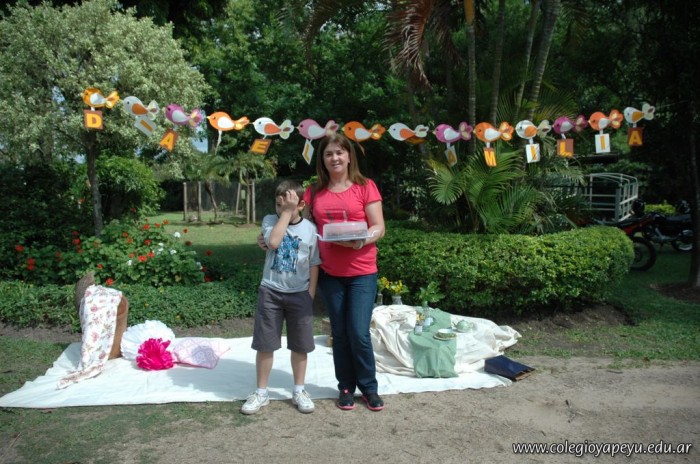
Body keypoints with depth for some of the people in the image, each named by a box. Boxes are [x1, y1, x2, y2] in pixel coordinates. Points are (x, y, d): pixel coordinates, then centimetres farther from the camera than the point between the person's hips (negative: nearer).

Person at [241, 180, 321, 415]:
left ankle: (299, 391, 26)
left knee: (300, 345, 9)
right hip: (270, 292, 0)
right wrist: (285, 213, -17)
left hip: (299, 294, 0)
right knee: (264, 345, 5)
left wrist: (310, 296, -1)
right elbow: (273, 242, -22)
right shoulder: (270, 220, -1)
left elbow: (314, 265, 3)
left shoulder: (310, 228, -1)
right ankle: (261, 392, 20)